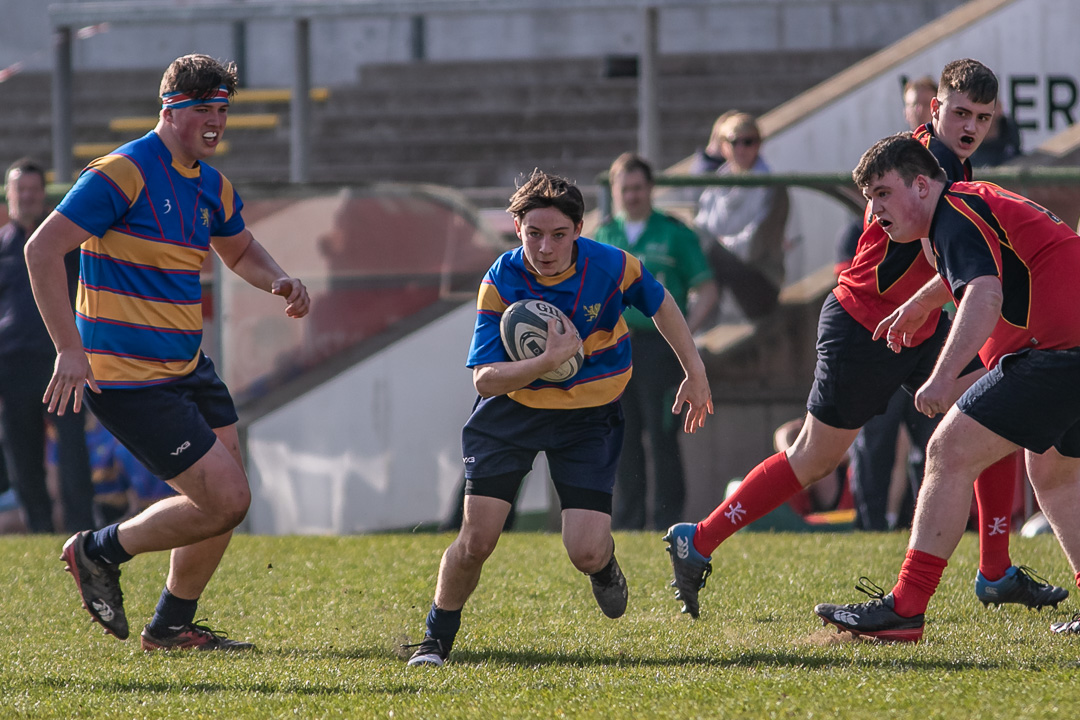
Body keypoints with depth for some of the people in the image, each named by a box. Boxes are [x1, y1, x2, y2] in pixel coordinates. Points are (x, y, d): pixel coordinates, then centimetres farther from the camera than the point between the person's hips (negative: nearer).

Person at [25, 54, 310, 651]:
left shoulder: (212, 187, 10)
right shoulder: (125, 172, -16)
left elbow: (240, 251, 30)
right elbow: (42, 249, -18)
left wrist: (278, 281, 6)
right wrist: (69, 348, -23)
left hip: (187, 368, 9)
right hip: (129, 378, -9)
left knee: (229, 498, 9)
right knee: (225, 501, -11)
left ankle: (171, 626, 25)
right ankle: (99, 552, 9)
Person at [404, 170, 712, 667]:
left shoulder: (611, 267, -18)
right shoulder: (500, 283, -20)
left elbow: (660, 305, 4)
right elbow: (485, 379, -23)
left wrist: (694, 372, 9)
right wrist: (549, 362, -38)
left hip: (589, 417, 0)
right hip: (512, 410, 0)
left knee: (585, 552, -12)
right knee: (476, 540, -9)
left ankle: (603, 566, 28)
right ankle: (437, 636, 17)